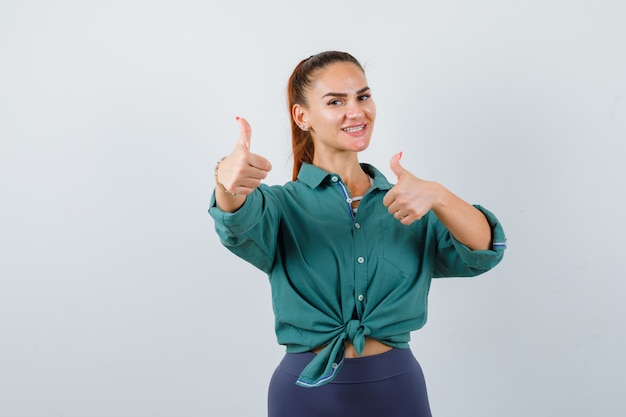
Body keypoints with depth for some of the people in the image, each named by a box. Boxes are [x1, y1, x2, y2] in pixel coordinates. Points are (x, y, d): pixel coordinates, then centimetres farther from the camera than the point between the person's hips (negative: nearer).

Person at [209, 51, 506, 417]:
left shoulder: (409, 203, 4)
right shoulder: (283, 205, 0)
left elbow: (483, 253, -11)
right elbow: (242, 225, -23)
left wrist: (438, 196, -30)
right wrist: (228, 181, -45)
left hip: (399, 386, 2)